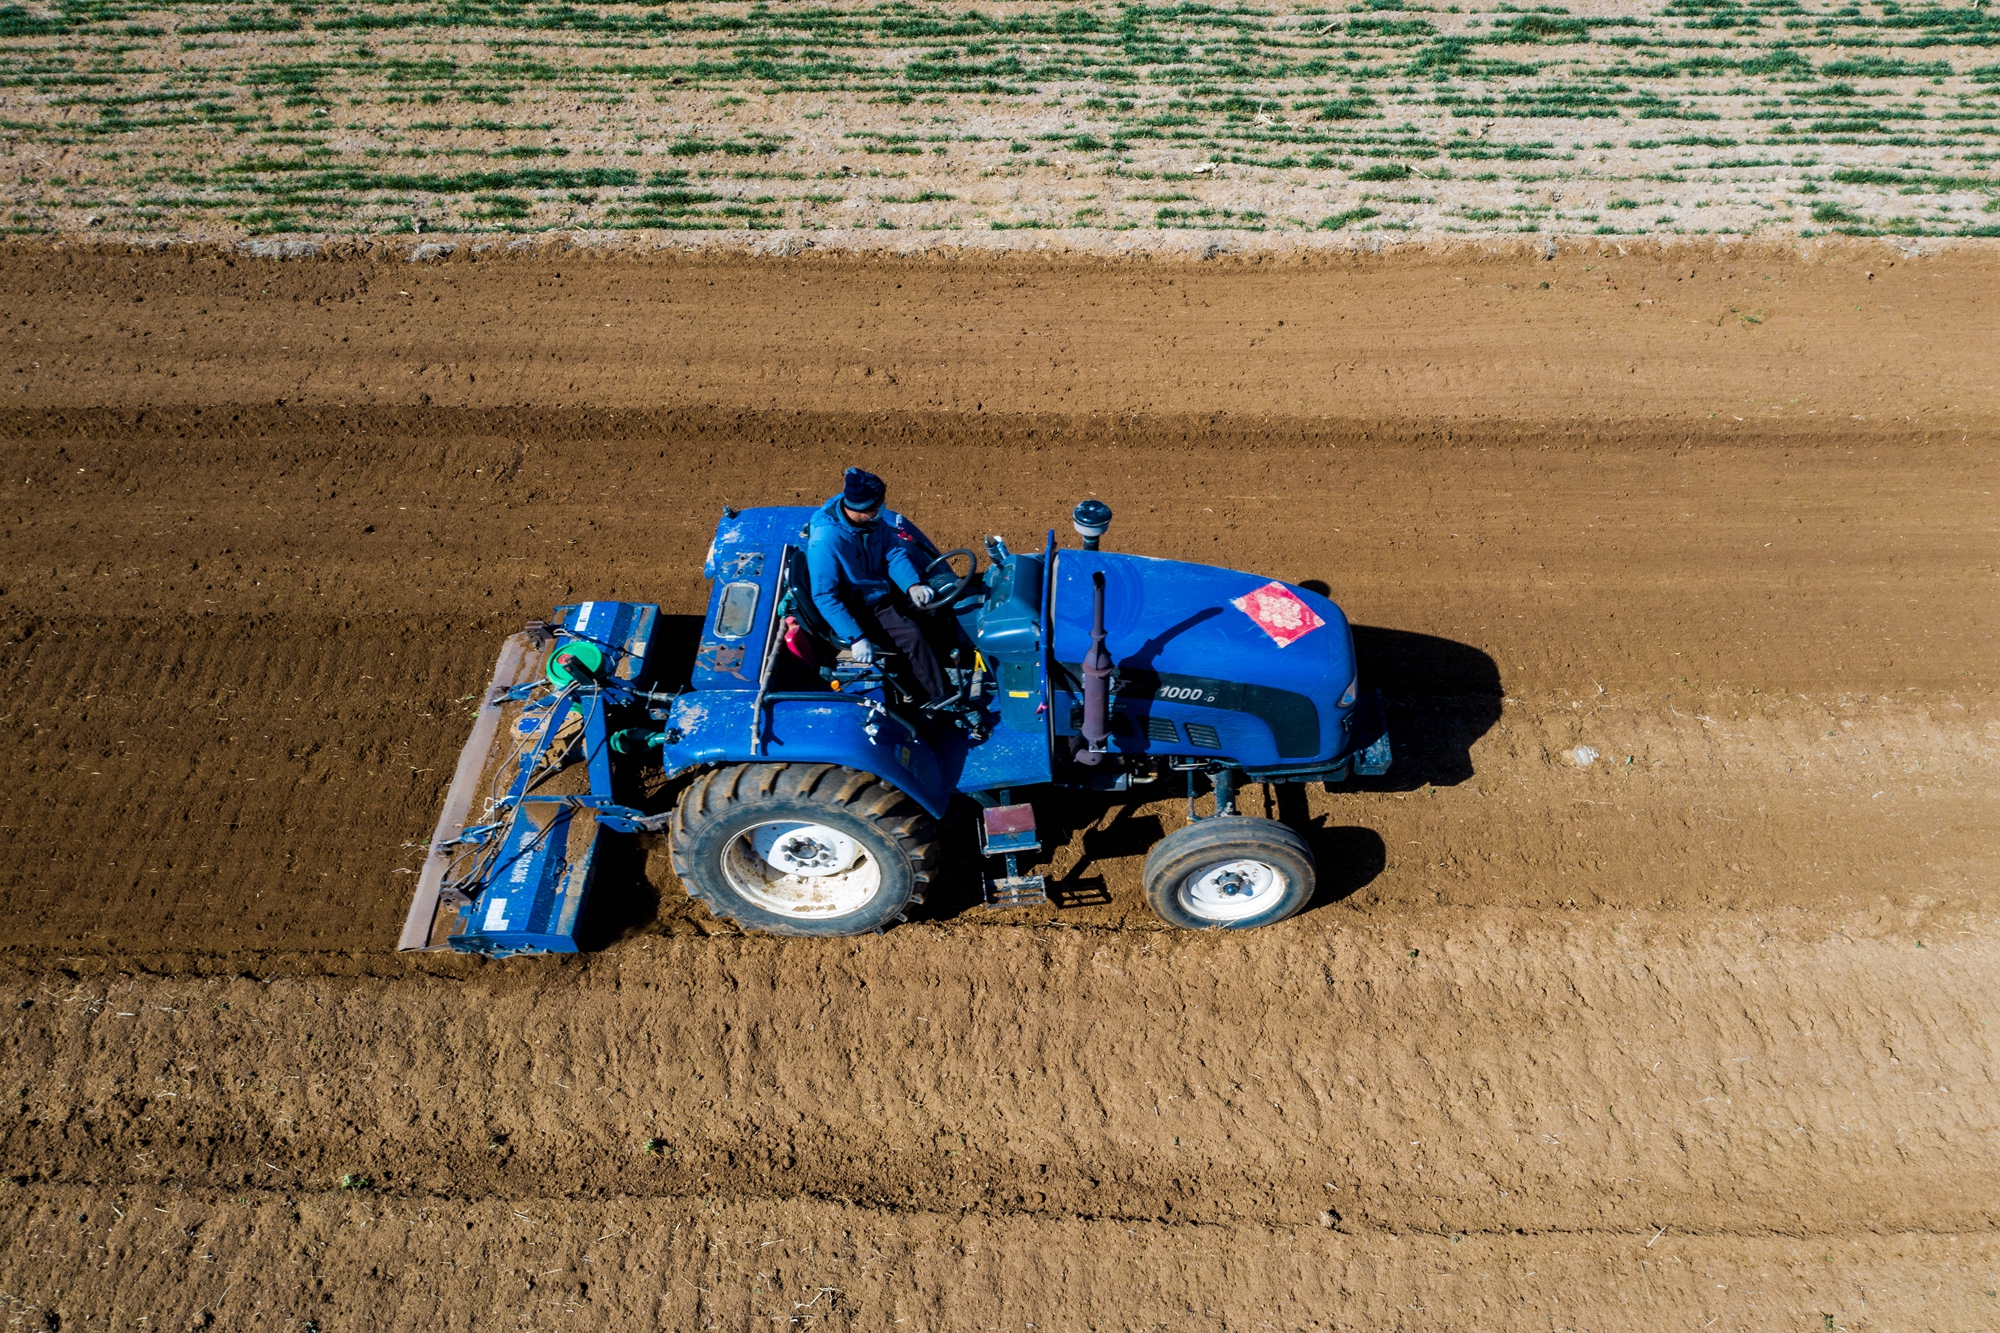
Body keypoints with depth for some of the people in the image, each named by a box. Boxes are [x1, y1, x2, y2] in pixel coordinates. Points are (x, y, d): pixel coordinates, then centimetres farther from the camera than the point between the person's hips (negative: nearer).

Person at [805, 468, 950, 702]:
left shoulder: (873, 518, -12)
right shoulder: (825, 540, -30)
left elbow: (895, 554, -2)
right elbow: (824, 597, -27)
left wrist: (913, 585, -20)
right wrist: (855, 638, -31)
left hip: (883, 587, 8)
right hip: (860, 608, -8)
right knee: (912, 636, -22)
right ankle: (943, 699, -10)